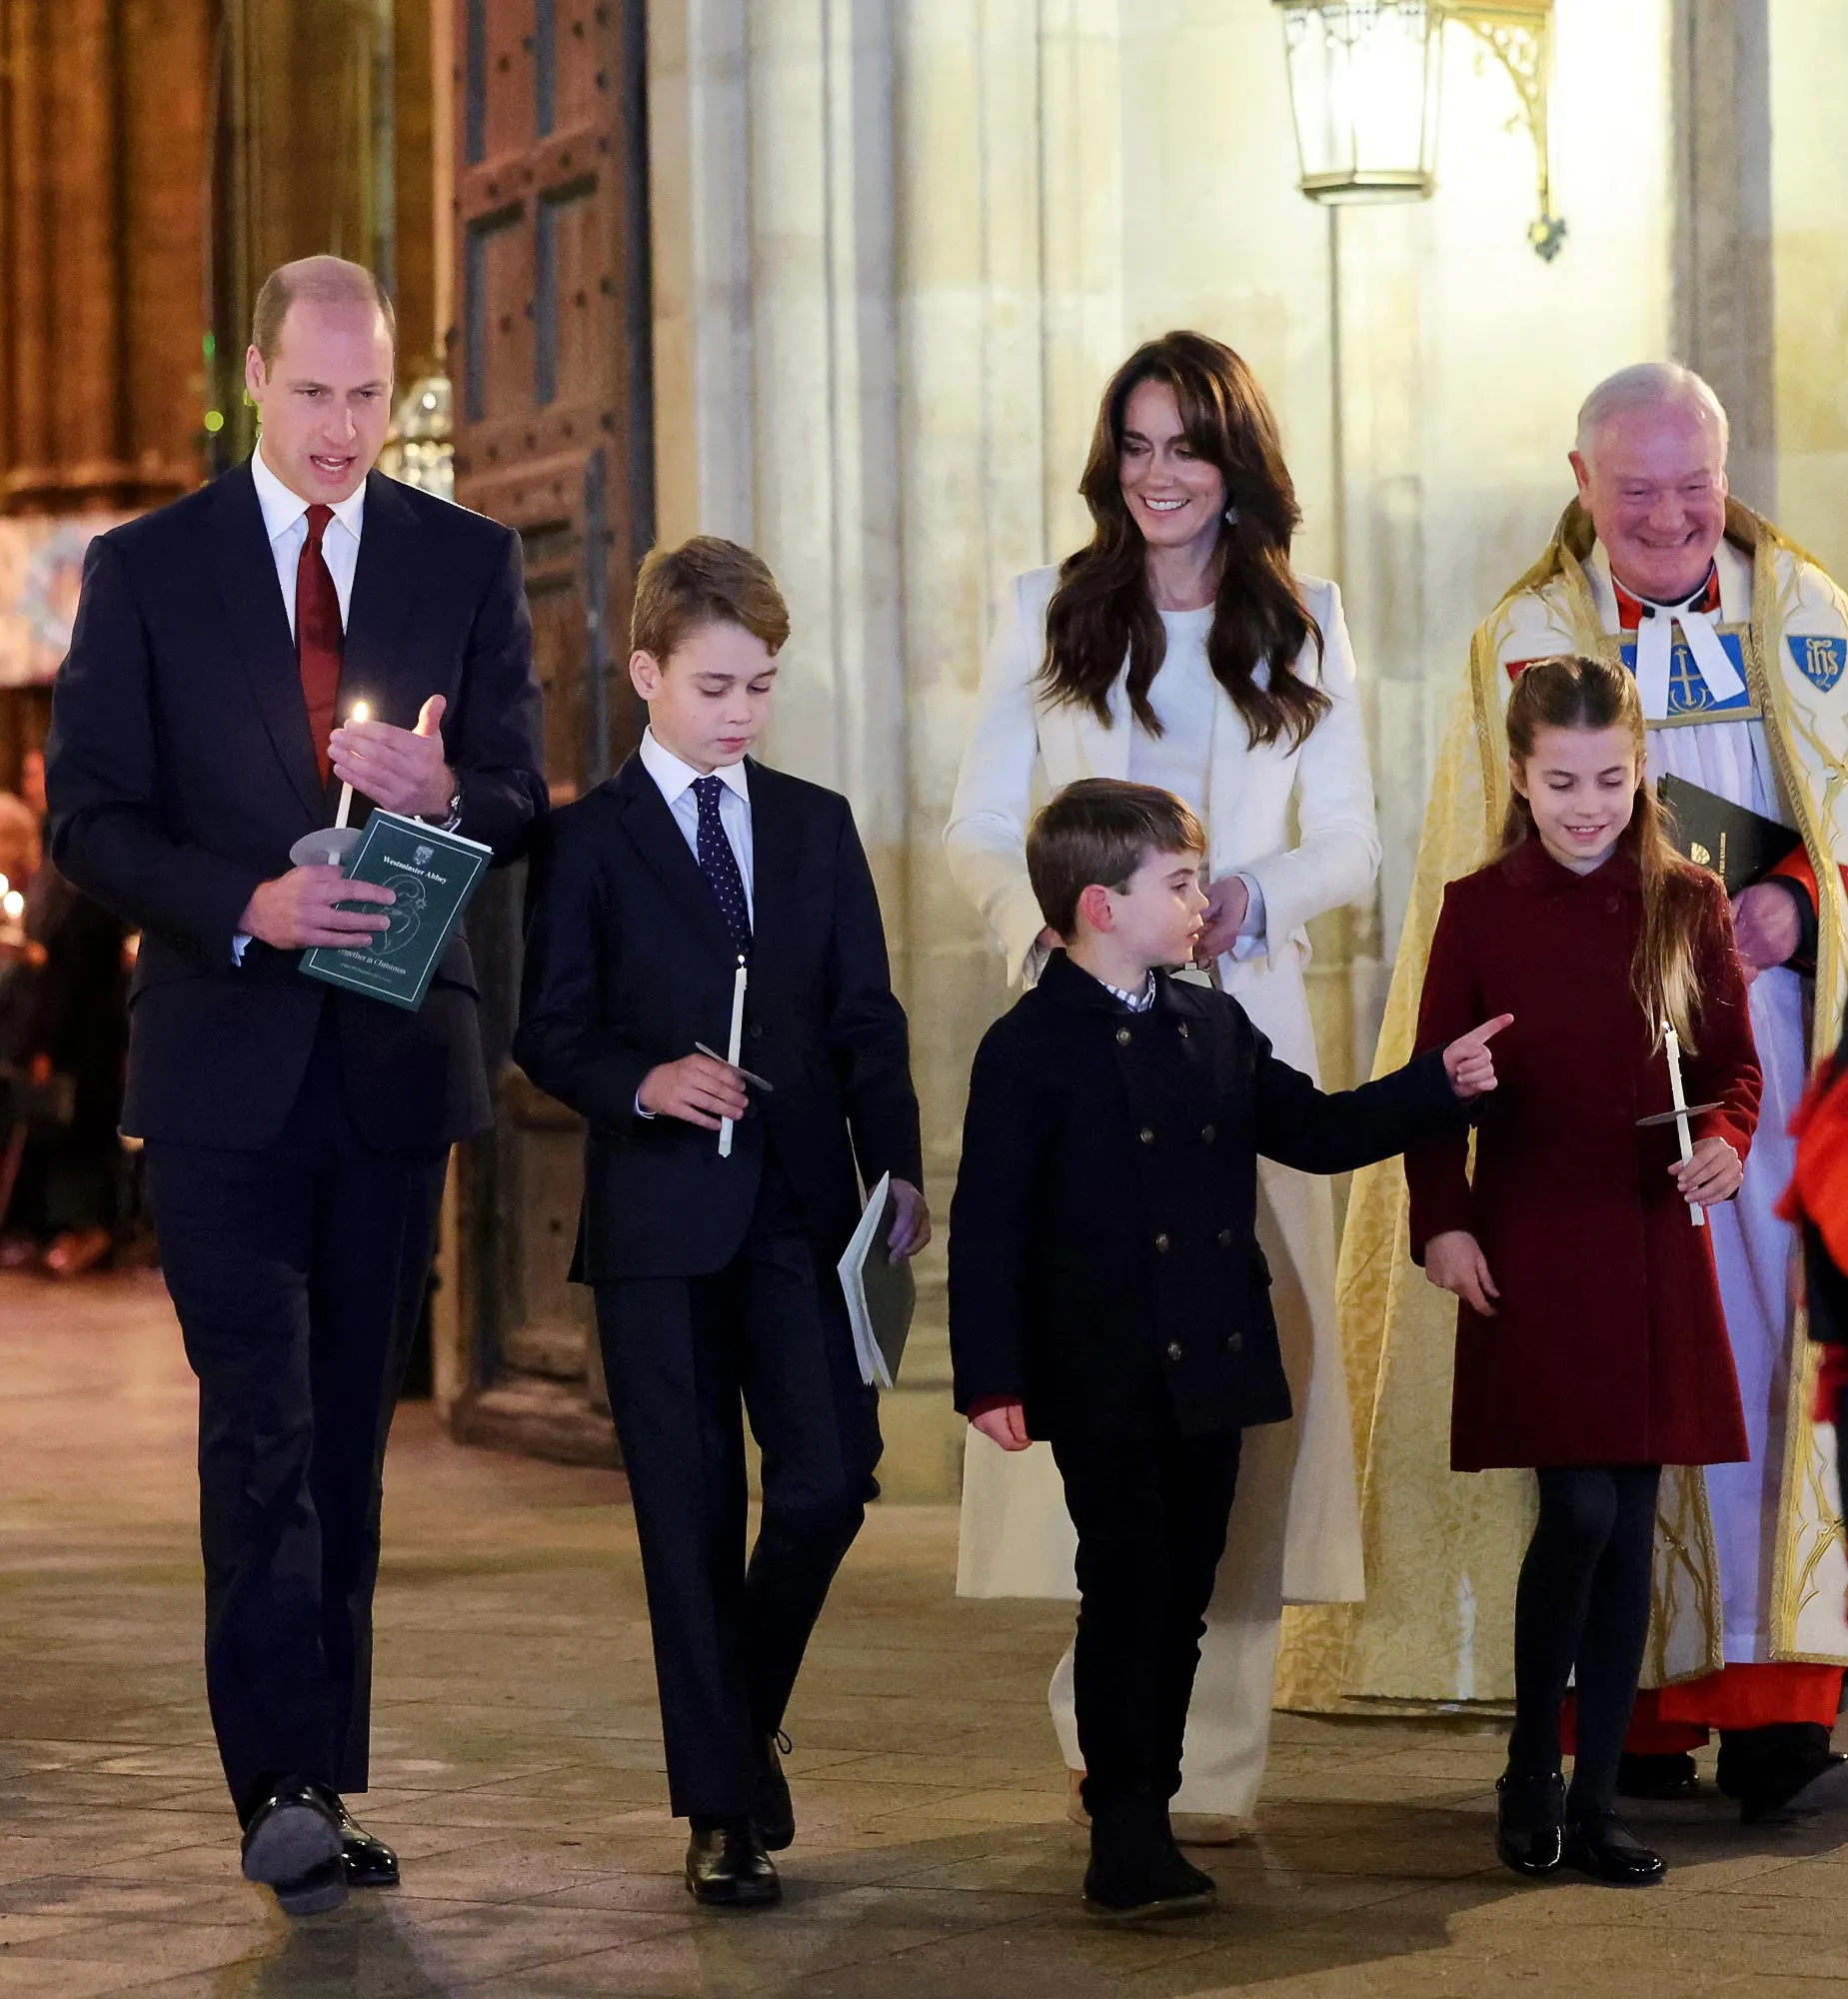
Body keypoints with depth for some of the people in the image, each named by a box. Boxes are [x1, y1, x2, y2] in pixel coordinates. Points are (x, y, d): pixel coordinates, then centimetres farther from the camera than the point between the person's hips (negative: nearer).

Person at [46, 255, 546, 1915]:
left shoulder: (468, 565, 7)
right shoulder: (147, 569, 2)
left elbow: (523, 803, 5)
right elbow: (88, 815, -2)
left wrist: (444, 796, -19)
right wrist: (245, 903, -19)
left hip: (396, 1060, 3)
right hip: (225, 1065, -2)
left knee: (351, 1434, 8)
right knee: (262, 1424, -11)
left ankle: (327, 1785, 15)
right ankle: (284, 1785, -14)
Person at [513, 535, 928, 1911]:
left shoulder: (818, 826, 12)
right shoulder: (589, 841, 2)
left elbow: (868, 1016, 11)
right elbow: (549, 1032, 0)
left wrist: (898, 1168, 0)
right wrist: (641, 1084, -19)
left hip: (803, 1211, 3)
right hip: (661, 1224, -2)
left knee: (830, 1479, -8)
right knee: (692, 1517, 1)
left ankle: (745, 1722, 19)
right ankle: (722, 1806, 8)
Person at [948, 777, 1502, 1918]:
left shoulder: (1217, 1031, 11)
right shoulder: (1029, 1052, -8)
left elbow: (1315, 1132, 17)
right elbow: (989, 1225, -10)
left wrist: (1440, 1085, 6)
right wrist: (992, 1381, -16)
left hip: (1214, 1374, 6)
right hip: (1104, 1385, -6)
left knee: (1182, 1602, 10)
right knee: (1129, 1597, -6)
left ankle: (1143, 1812, 19)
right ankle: (1128, 1845, -1)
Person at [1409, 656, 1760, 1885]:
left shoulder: (1687, 905, 4)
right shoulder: (1480, 909, 1)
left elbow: (1735, 1063, 7)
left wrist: (1728, 1141, -14)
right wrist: (1442, 1220, -10)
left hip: (1655, 1252, 2)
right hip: (1529, 1252, -2)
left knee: (1631, 1523, 4)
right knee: (1581, 1512, -10)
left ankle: (1597, 1795, 13)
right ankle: (1532, 1773, 8)